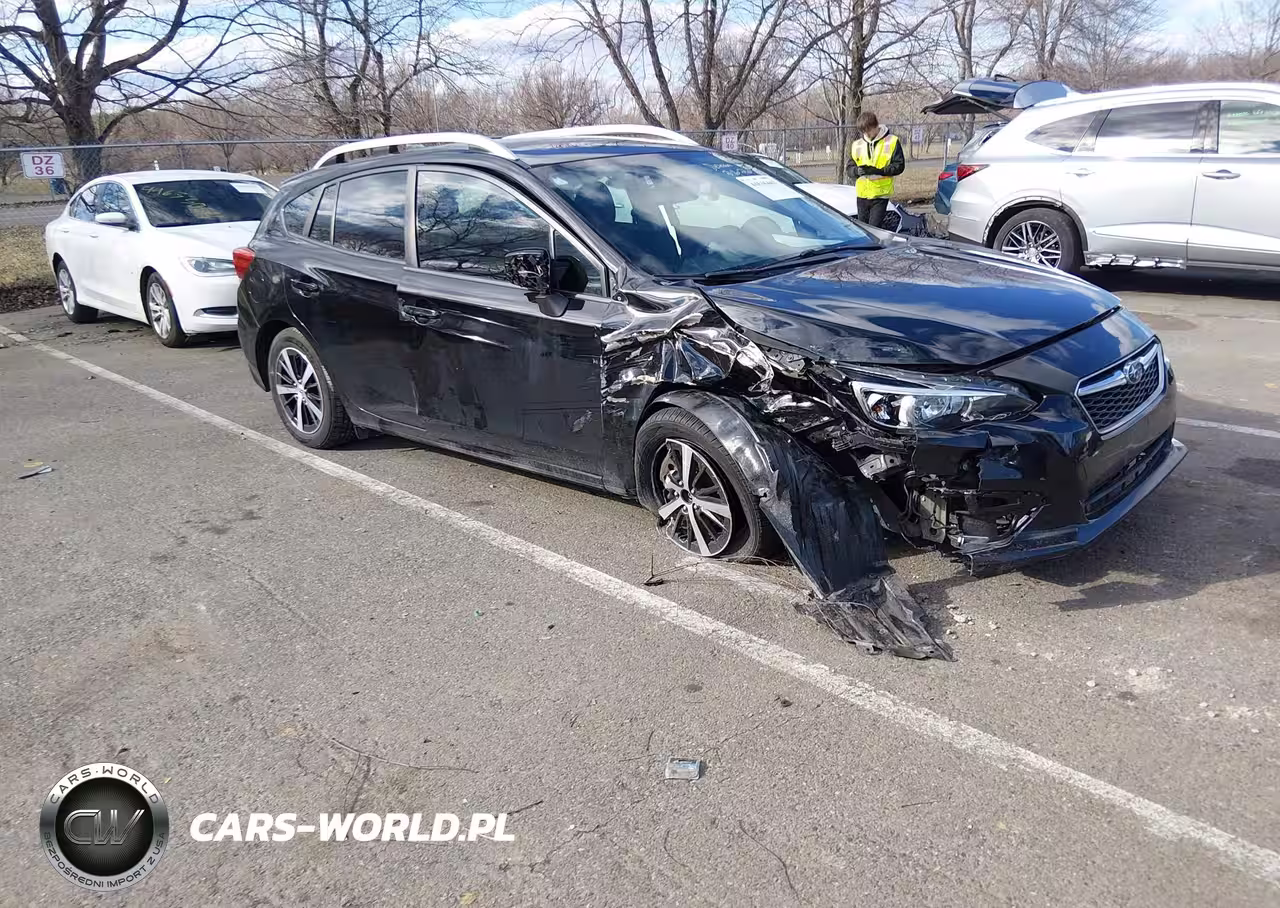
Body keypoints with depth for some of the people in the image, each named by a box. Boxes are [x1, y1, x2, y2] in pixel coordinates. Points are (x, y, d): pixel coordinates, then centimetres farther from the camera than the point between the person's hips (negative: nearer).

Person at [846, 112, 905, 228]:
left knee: (874, 228, -10)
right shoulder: (857, 144, 7)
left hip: (880, 194, -4)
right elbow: (848, 167, 9)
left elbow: (899, 165, -4)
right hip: (862, 194, 4)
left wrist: (879, 171, -19)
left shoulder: (891, 141, -3)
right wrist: (857, 170, -16)